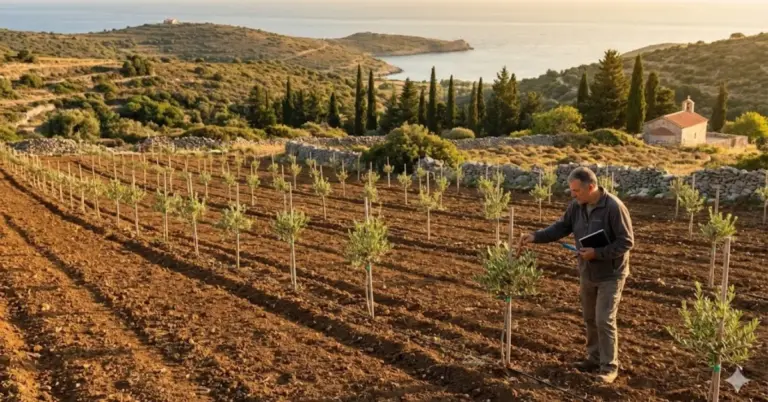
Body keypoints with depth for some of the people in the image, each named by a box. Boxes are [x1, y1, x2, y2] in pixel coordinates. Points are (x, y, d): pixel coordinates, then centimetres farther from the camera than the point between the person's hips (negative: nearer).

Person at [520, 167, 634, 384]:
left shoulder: (614, 207, -24)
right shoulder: (577, 205, -5)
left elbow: (627, 242, -21)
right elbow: (561, 227, 5)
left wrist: (597, 253, -26)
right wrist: (535, 236, -7)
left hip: (610, 274, -7)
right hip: (587, 272, 7)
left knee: (604, 320, -6)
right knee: (590, 318, 15)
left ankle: (609, 366, 7)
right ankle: (594, 358, 30)